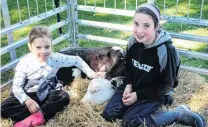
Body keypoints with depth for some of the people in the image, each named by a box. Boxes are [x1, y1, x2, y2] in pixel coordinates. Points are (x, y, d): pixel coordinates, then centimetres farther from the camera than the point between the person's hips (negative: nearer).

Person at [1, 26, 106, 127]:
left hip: (48, 93, 1)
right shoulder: (24, 63, -17)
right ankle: (40, 115, -27)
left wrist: (90, 73, -6)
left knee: (64, 97, -31)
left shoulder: (57, 58, -13)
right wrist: (27, 100, -28)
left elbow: (76, 60, 0)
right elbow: (17, 86, -12)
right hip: (30, 95, 0)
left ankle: (37, 116, -30)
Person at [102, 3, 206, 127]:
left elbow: (166, 85, -16)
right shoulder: (133, 41, -9)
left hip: (155, 93, -5)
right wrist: (129, 85, -9)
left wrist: (138, 95, -19)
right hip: (133, 88, 6)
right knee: (108, 114, -7)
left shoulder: (166, 50, -25)